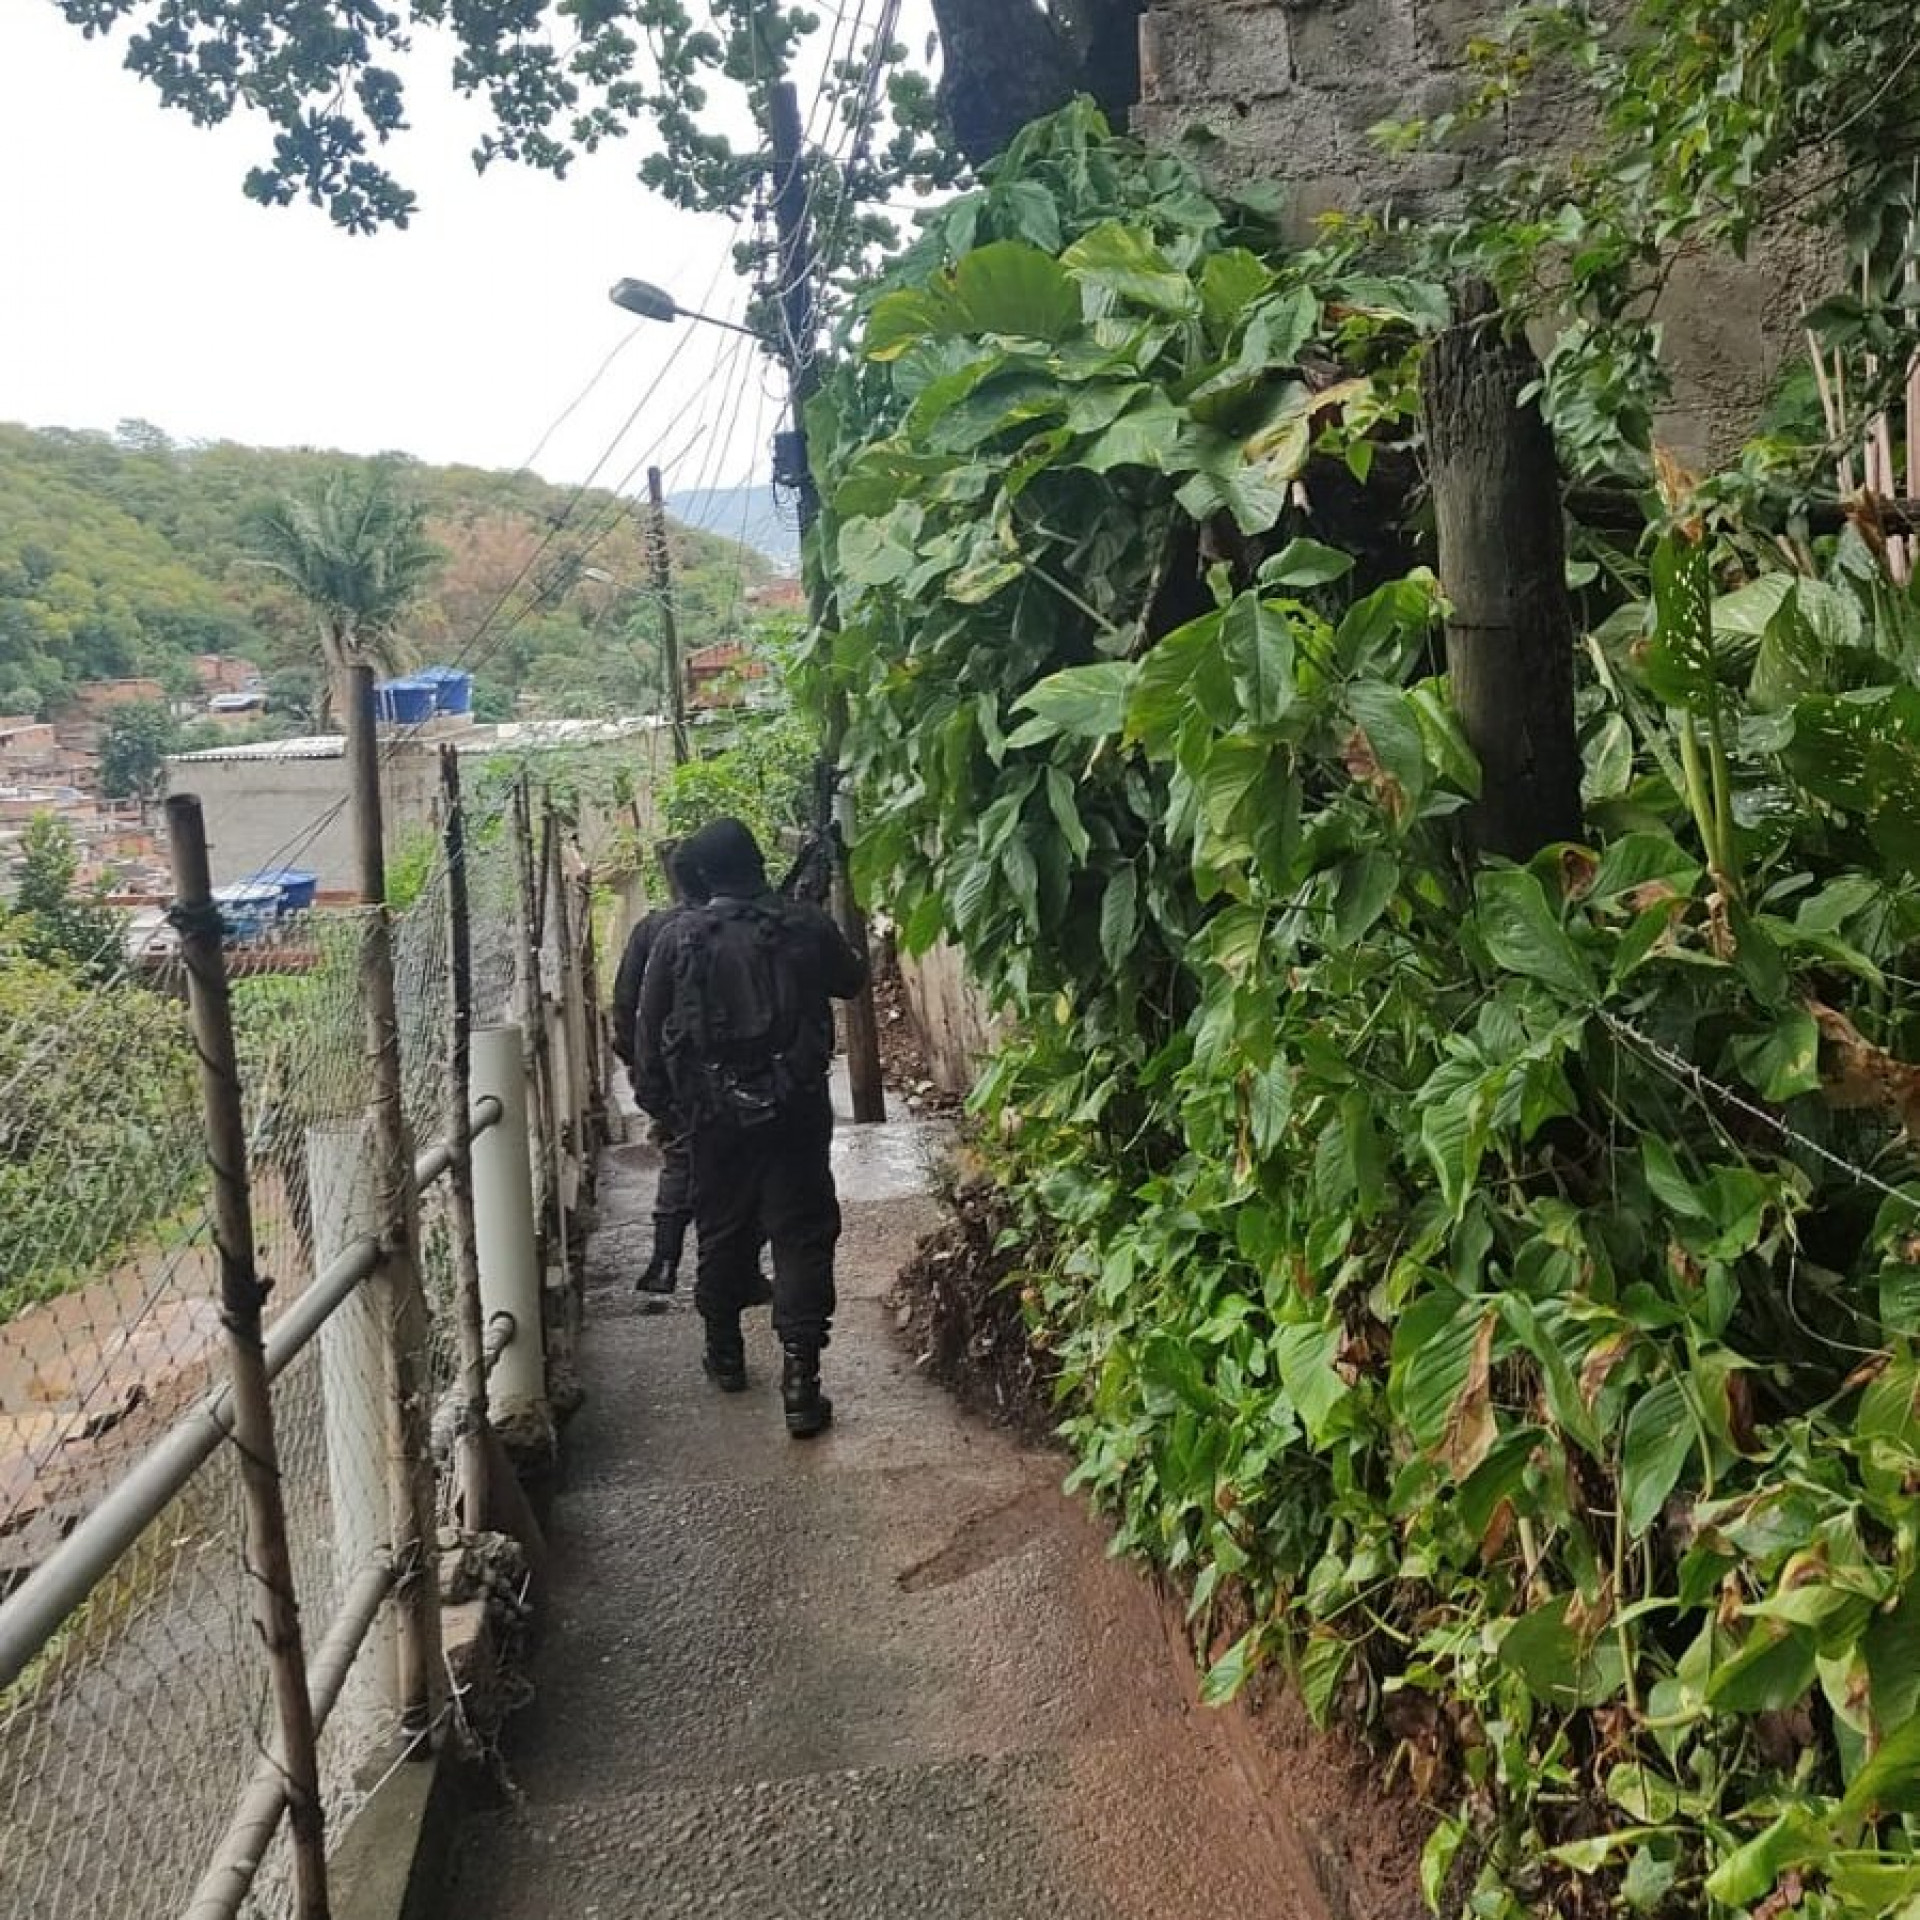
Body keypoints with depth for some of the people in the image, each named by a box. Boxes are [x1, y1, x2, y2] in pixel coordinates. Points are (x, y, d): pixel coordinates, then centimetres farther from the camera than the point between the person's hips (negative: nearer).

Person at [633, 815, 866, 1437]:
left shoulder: (679, 937, -4)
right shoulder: (804, 924, -5)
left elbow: (649, 1029, 1)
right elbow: (852, 981, 13)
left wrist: (655, 1097, 13)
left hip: (717, 1112, 1)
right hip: (796, 1107, -1)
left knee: (722, 1232, 18)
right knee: (803, 1235, 1)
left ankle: (725, 1355, 34)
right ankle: (800, 1381, -5)